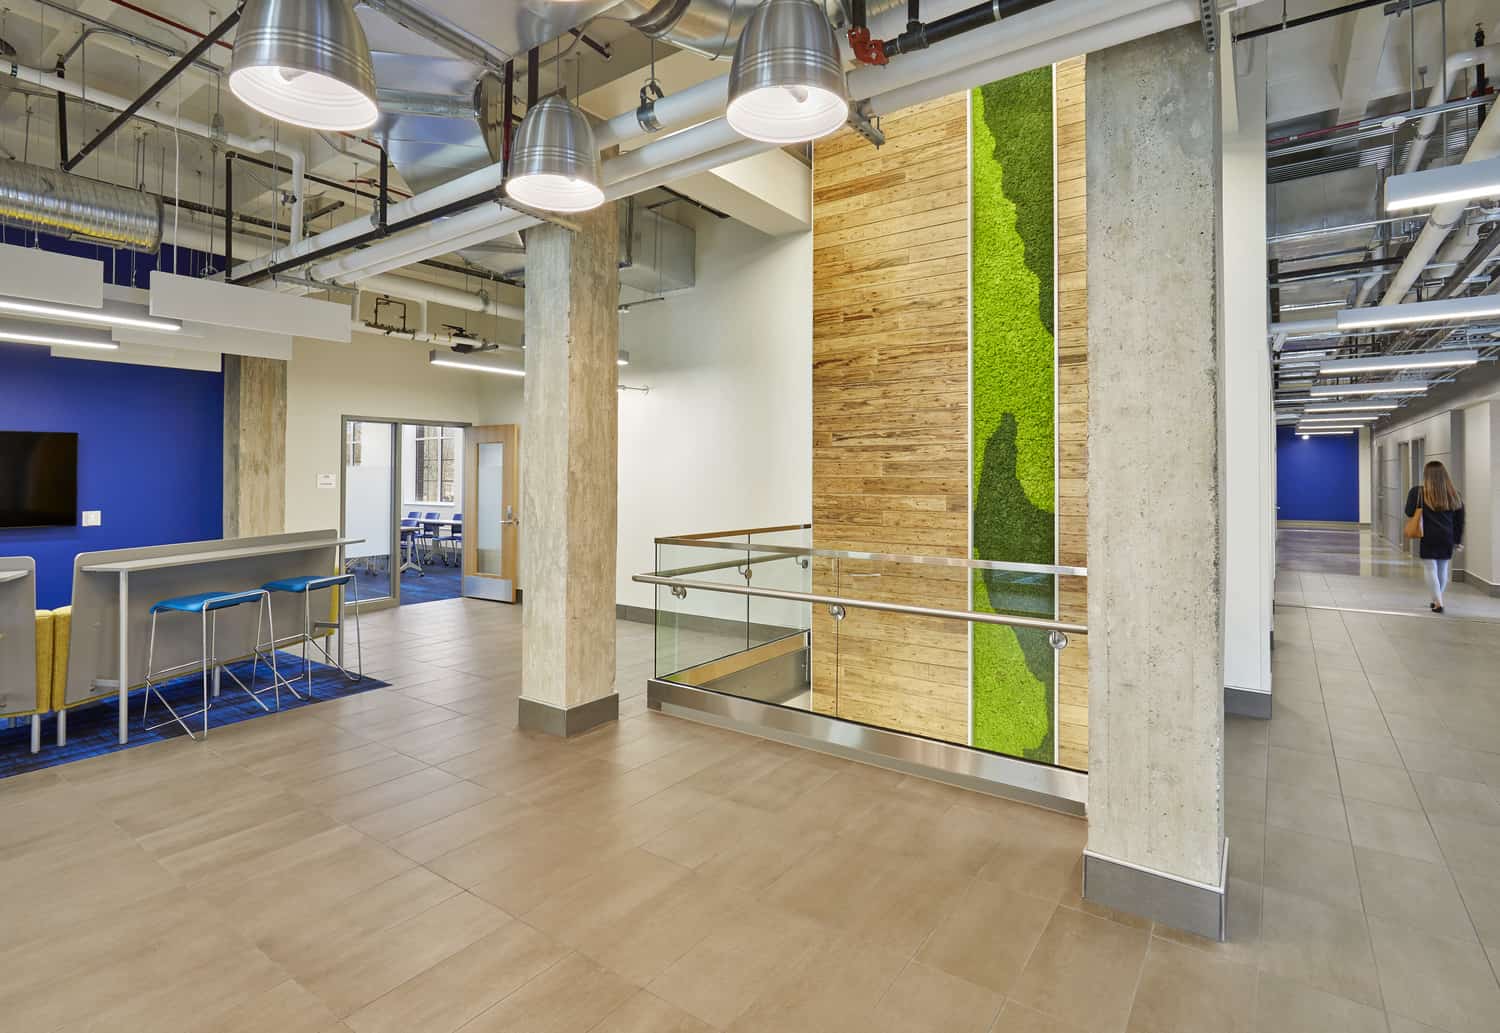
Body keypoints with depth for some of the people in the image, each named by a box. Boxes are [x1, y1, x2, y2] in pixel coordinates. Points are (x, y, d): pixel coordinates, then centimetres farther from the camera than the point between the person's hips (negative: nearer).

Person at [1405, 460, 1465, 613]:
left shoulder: (1418, 492, -9)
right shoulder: (1455, 495, 4)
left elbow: (1409, 513, -6)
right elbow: (1460, 521, 9)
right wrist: (1457, 540, 17)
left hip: (1428, 538, -4)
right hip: (1447, 539, 4)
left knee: (1430, 569, 1)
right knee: (1443, 570, 14)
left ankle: (1438, 602, -4)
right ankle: (1436, 600, 24)